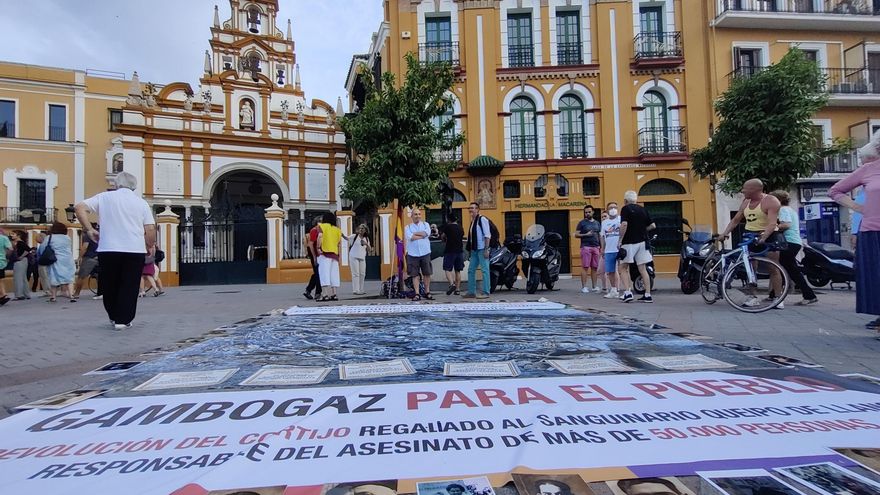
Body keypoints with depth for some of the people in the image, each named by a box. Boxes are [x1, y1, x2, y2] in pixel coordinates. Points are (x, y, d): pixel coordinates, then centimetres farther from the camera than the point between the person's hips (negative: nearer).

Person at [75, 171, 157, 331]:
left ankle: (114, 317, 27)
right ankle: (123, 320, 2)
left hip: (108, 249, 1)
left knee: (109, 285, 17)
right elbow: (150, 229, 0)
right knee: (129, 286, 5)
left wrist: (89, 230, 4)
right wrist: (150, 246, 14)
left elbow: (79, 207, -2)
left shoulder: (104, 197, 8)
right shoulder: (141, 202, 7)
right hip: (135, 250, -1)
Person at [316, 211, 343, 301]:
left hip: (324, 253, -5)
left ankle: (325, 295, -15)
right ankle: (333, 294, 6)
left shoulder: (321, 226, 3)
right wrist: (339, 256, 18)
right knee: (333, 274, 7)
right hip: (335, 254, 5)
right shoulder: (337, 230, 16)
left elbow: (320, 237, -17)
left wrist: (318, 248, -12)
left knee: (324, 273, -8)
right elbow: (340, 244, 13)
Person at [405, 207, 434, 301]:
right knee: (415, 275, -1)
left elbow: (426, 233, -11)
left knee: (427, 273, 6)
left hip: (425, 253, 1)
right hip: (413, 254, -1)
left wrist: (414, 233, -8)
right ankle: (417, 294, 3)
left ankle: (427, 292, 18)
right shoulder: (408, 227, 6)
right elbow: (410, 237, -13)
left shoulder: (425, 224, 10)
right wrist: (422, 235, -9)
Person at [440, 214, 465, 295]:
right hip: (460, 251, 5)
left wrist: (445, 239, 23)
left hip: (449, 251, -5)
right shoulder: (460, 228, 11)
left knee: (447, 269, -3)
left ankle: (452, 284, -25)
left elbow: (442, 236, 2)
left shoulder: (448, 227, -5)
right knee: (458, 271, 9)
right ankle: (457, 289, 8)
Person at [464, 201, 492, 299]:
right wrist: (470, 249, 18)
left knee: (484, 270, -5)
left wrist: (486, 249, -19)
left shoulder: (482, 219, -9)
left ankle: (486, 292, -1)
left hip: (482, 249, -9)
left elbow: (487, 235, -14)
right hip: (474, 250, 9)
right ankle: (471, 291, 17)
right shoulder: (472, 220, 17)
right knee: (471, 270, 10)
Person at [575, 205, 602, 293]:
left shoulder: (597, 223, 17)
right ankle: (584, 287, -6)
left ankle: (594, 286, 10)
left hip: (595, 247, 4)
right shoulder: (582, 223, 4)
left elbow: (600, 236, 19)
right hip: (585, 247, -4)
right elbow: (576, 234, 0)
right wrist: (586, 234, -14)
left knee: (595, 268, 4)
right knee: (585, 267, -7)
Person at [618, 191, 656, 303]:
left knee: (623, 268, 3)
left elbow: (624, 224, -19)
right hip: (642, 242, 5)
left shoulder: (626, 209, -5)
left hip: (629, 242, -5)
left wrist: (620, 240, -12)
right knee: (643, 269, 8)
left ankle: (627, 292, -9)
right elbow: (652, 225, 10)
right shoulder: (643, 209, 12)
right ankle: (648, 295, 6)